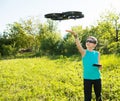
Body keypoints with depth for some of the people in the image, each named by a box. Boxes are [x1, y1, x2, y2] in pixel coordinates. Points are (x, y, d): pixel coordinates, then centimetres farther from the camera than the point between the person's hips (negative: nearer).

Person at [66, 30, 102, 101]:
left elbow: (99, 66, 8)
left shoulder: (97, 53, 3)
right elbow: (78, 45, -25)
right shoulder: (84, 52, -5)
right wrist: (75, 35, -43)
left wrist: (99, 67, -17)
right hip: (87, 78, -3)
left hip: (97, 78, 3)